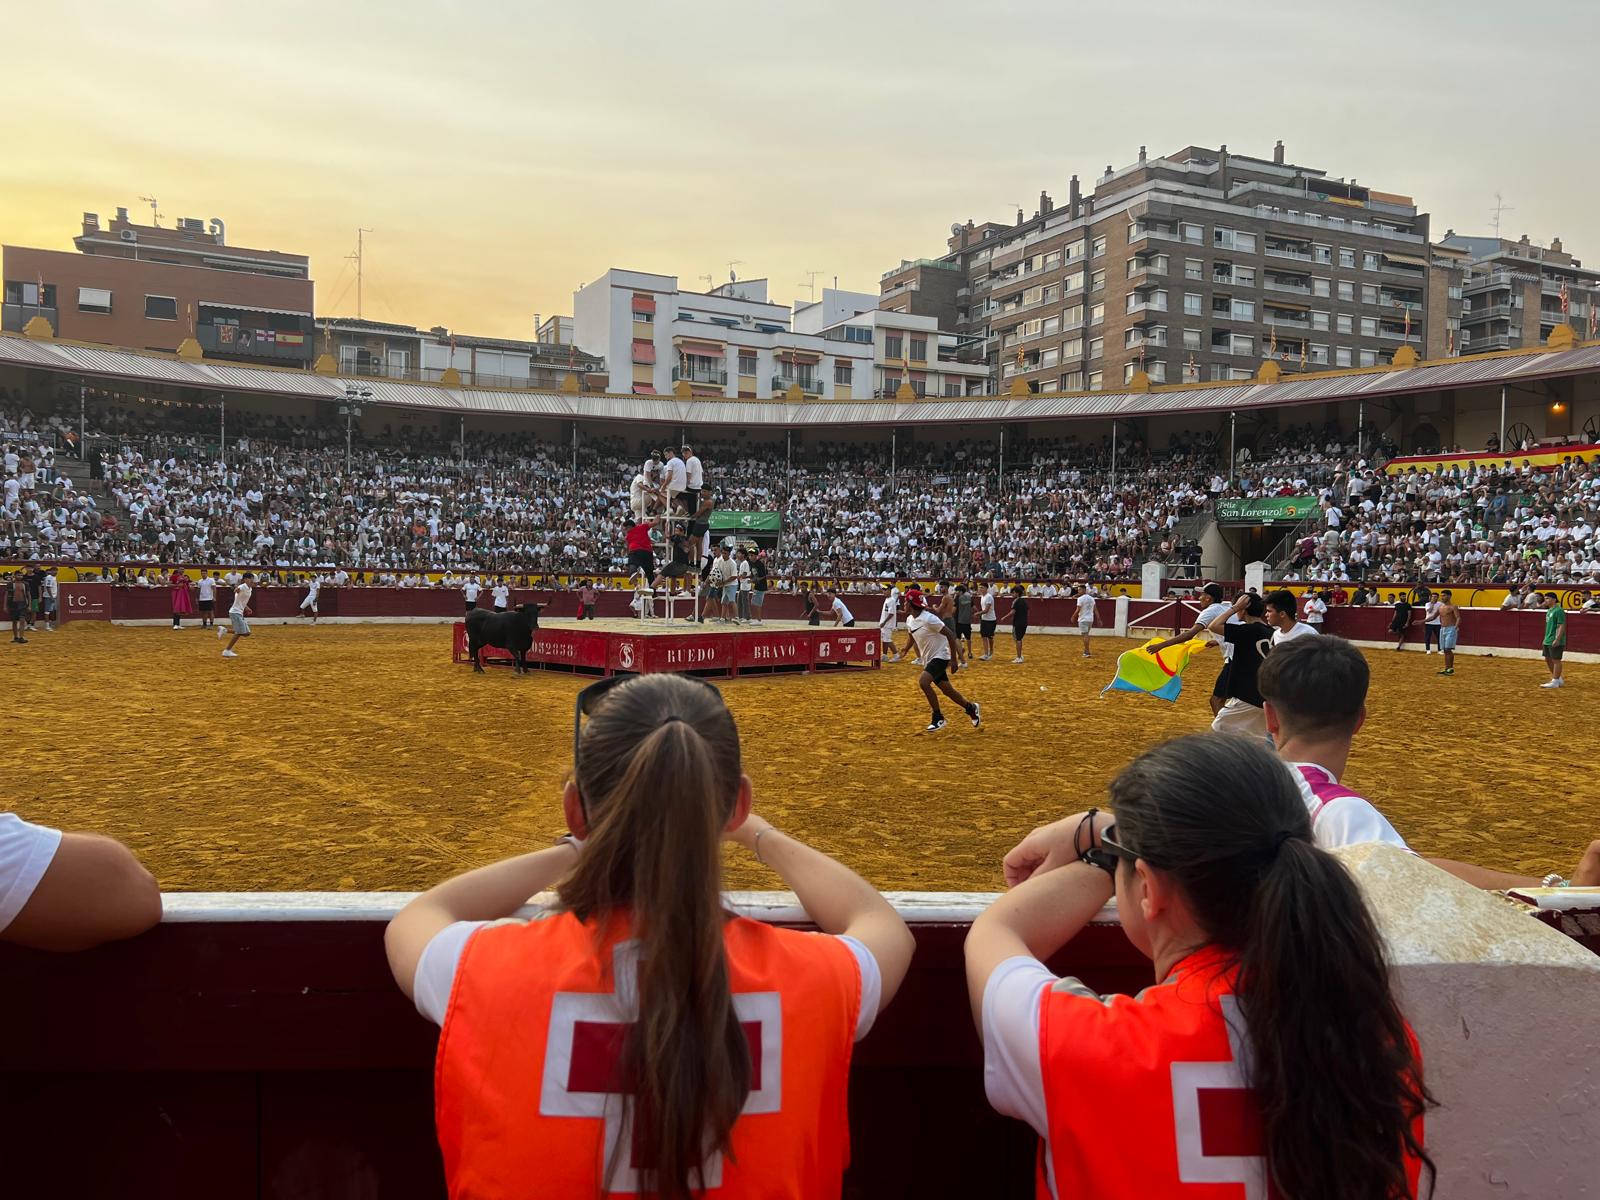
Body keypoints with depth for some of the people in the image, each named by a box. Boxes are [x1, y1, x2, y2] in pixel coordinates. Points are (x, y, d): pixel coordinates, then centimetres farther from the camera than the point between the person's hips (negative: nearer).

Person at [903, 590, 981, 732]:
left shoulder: (928, 618, -23)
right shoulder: (909, 620, 2)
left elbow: (950, 635, -22)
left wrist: (954, 660, -22)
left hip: (940, 657, -9)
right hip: (927, 659, 9)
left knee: (923, 681, -27)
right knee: (947, 690, 14)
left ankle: (938, 718, -15)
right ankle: (971, 708, 37)